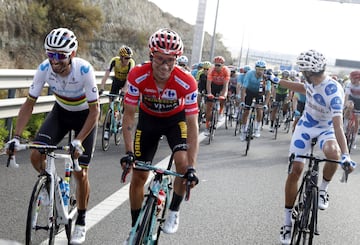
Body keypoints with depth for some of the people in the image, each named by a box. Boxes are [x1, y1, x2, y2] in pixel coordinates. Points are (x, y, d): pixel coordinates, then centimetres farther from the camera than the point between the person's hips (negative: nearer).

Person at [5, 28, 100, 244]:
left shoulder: (84, 70, -34)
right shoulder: (44, 69, -25)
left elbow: (94, 110, -28)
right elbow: (29, 104, -17)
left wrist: (78, 141, -37)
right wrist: (16, 137, -25)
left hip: (85, 115, -3)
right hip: (61, 112, 3)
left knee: (81, 173, -4)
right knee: (36, 155, -18)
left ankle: (81, 222, 17)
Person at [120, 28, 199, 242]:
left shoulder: (187, 82, -34)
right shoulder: (137, 76, -31)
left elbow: (192, 125, -31)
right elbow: (129, 115, -23)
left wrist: (191, 167, -37)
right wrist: (129, 152, -32)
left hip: (176, 119, -1)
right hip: (148, 118, 1)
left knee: (183, 164, -24)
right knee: (138, 176, 1)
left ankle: (174, 211, 4)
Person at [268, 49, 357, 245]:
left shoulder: (333, 91, -32)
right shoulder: (312, 82, -12)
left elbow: (337, 125, -39)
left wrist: (346, 155, -49)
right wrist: (278, 81, 25)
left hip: (326, 130, -5)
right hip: (305, 126, 5)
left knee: (333, 153, -39)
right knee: (295, 170, -4)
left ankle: (323, 190, -9)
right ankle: (287, 221, 9)